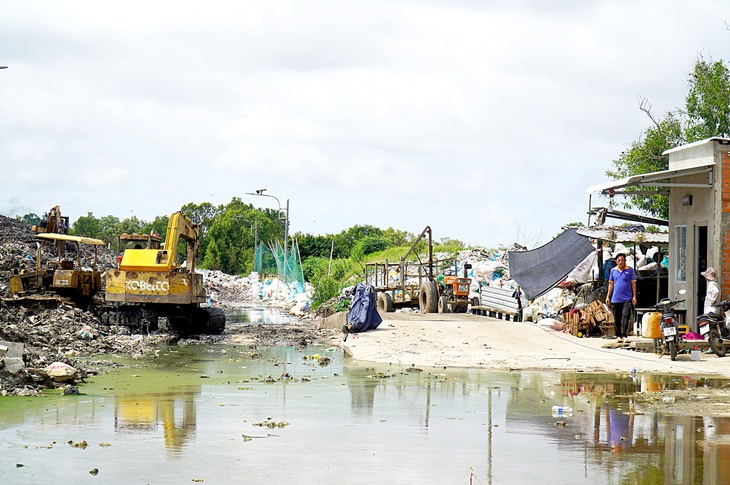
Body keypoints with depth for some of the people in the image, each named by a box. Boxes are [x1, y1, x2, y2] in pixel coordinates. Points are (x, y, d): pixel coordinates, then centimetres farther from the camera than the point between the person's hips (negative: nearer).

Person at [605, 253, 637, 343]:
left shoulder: (630, 270, 1)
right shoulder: (613, 270, 10)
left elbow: (633, 283, 2)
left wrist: (634, 296, -2)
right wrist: (608, 296, 11)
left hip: (627, 298, -3)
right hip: (615, 299, 3)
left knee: (625, 317, -11)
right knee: (616, 319, 7)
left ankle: (624, 335, -11)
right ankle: (618, 336, 16)